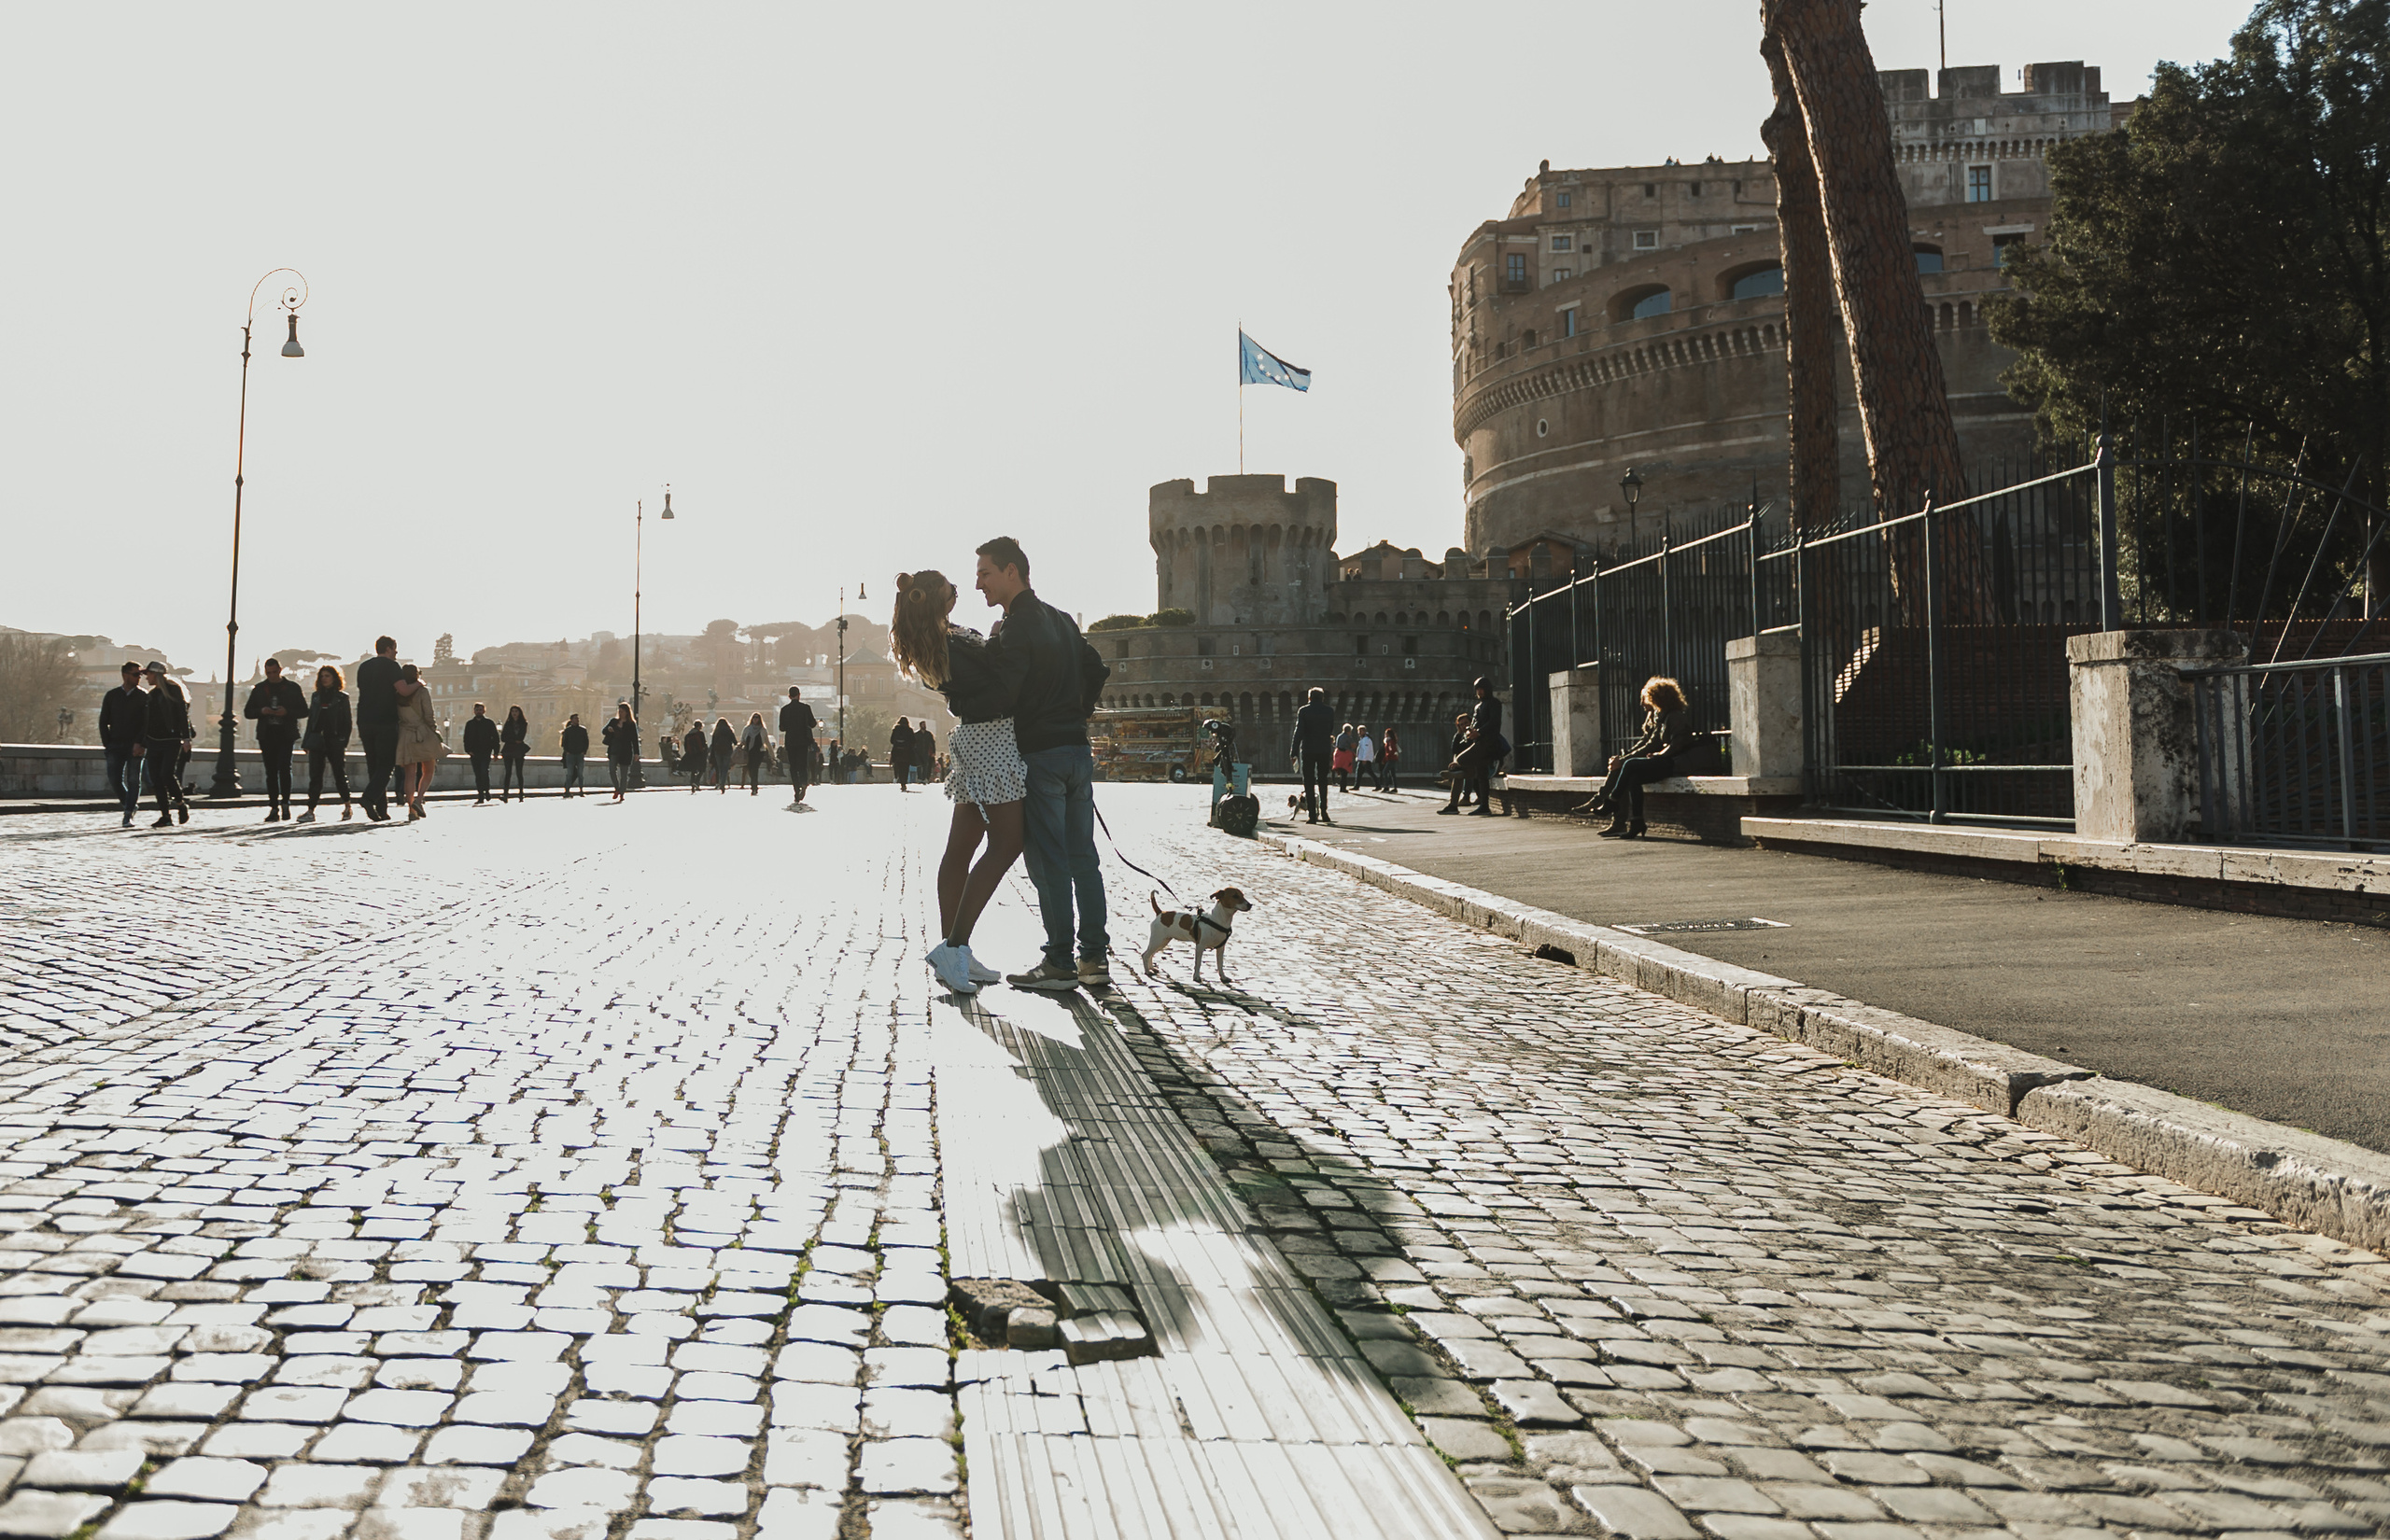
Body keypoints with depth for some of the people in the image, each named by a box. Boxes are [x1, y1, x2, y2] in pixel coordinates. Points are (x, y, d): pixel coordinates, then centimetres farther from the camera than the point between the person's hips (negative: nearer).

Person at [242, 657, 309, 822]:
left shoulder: (293, 687, 8)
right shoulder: (259, 689, 14)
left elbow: (304, 711, 6)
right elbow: (247, 712, 15)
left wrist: (287, 712, -12)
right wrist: (261, 711, -6)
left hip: (286, 734, -3)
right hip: (266, 734, 3)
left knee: (284, 767, -16)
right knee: (271, 771, 3)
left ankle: (285, 803, -6)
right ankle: (274, 807, 4)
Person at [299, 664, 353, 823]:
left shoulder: (342, 697, 4)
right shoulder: (316, 696, 15)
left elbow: (347, 722, 1)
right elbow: (311, 719, 16)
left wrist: (344, 741, -8)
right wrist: (307, 742, 9)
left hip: (335, 741, -3)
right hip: (317, 741, 3)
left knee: (339, 775, 3)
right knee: (315, 776, -3)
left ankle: (347, 806, 19)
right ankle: (310, 811, -7)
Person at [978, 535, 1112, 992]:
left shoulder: (1014, 629, -12)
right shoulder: (1061, 620, 15)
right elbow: (1097, 671, 20)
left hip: (1039, 754, -8)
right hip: (1078, 751, 8)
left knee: (1048, 861, -3)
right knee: (1082, 856, 9)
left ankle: (1060, 963, -1)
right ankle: (1094, 958, 11)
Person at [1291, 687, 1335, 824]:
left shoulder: (1303, 711, -4)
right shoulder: (1328, 711, 4)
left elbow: (1299, 732, -9)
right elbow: (1331, 731, 11)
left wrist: (1294, 752, -8)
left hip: (1308, 750, -3)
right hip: (1325, 750, 3)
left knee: (1309, 783, 0)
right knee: (1323, 782, 15)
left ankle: (1312, 814, -6)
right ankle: (1323, 812, 11)